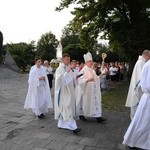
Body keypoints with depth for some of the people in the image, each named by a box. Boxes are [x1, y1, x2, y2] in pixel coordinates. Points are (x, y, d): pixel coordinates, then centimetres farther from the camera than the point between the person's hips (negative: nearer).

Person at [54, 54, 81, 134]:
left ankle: (61, 124, 28)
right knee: (67, 109, -10)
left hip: (69, 91, 8)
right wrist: (67, 72, -27)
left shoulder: (69, 68, 12)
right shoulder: (59, 69, -10)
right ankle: (72, 127, -12)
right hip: (63, 92, -8)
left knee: (64, 109, 16)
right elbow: (60, 80, -24)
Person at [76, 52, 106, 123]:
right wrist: (88, 80, -28)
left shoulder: (92, 70, 11)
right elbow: (80, 80, -18)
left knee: (95, 101, 2)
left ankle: (98, 117, 3)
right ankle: (81, 115, 26)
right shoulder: (83, 70, -12)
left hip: (93, 90, 7)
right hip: (86, 90, -7)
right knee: (85, 102, 6)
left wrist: (99, 76, 6)